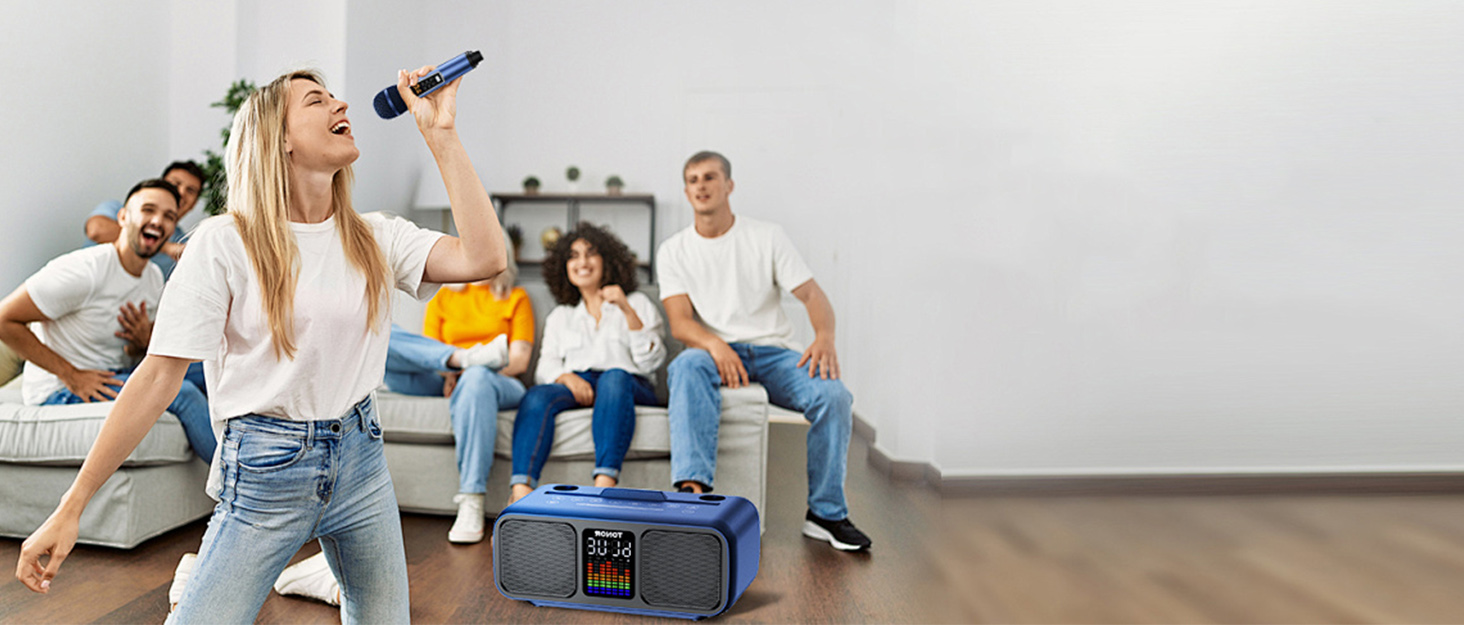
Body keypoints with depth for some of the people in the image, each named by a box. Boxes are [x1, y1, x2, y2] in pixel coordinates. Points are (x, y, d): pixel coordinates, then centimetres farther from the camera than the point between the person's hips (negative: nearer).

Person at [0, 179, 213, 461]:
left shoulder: (154, 278, 6)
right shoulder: (84, 270, -19)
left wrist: (144, 342, -10)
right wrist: (70, 375, -19)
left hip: (113, 378, 8)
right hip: (58, 392, -8)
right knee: (183, 395, -25)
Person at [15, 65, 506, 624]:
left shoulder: (376, 238, 1)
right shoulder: (226, 242, -9)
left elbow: (483, 259, -15)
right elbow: (160, 373, -10)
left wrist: (440, 134, -13)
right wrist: (71, 507, -11)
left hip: (360, 456, 4)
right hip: (266, 471, -3)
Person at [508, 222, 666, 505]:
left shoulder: (638, 303, 22)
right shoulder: (560, 316, 30)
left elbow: (650, 362, 6)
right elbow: (545, 367, 14)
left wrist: (628, 310, -4)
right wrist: (566, 377, -11)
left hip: (630, 388, -2)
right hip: (575, 387, 2)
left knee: (614, 377, -38)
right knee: (537, 395, -32)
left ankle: (605, 483, -54)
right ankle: (520, 491, -51)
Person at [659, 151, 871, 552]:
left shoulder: (767, 237, 10)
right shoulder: (674, 251, 11)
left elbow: (811, 294, 1)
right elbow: (680, 322, -2)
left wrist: (825, 336, -22)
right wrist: (714, 345, -26)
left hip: (773, 352, 1)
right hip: (714, 352, 0)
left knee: (834, 395, -27)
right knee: (688, 367, -37)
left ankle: (825, 513, -14)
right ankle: (692, 485, -46)